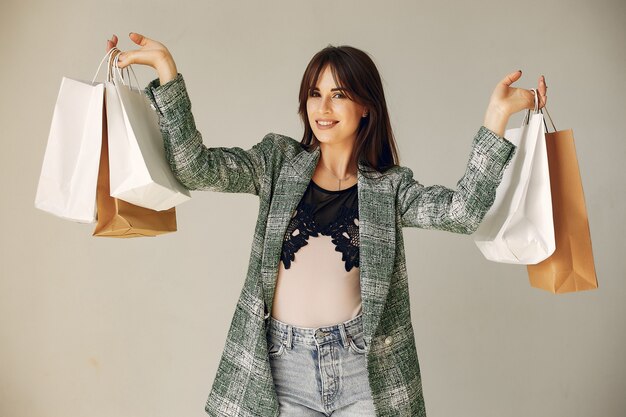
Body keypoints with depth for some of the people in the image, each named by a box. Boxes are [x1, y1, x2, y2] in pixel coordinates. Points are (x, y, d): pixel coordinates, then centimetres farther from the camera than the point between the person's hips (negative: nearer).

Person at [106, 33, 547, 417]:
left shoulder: (391, 186, 2)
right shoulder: (278, 161, 3)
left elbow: (463, 210, -12)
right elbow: (196, 168, -8)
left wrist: (497, 115, -19)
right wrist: (166, 69, -16)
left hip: (361, 364, 0)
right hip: (282, 362, 1)